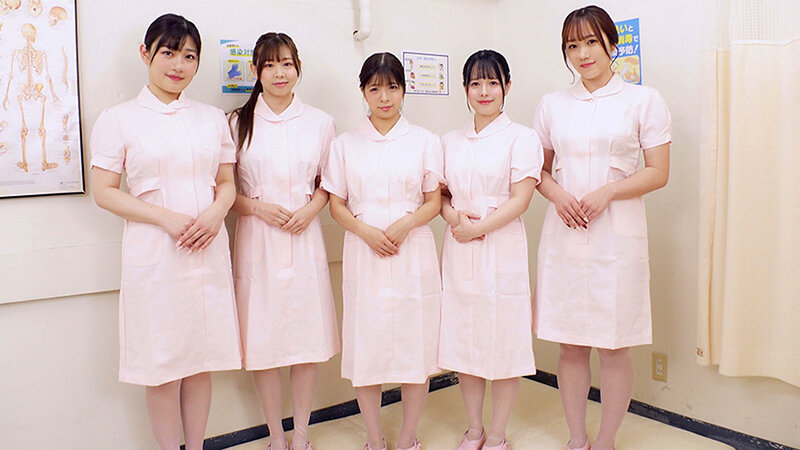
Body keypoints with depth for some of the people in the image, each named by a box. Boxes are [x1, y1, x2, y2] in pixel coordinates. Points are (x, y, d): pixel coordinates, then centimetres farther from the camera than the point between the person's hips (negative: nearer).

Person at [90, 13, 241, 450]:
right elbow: (104, 192, -3)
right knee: (162, 367, 4)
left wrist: (216, 212, -8)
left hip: (208, 250, 3)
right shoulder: (118, 119, 1)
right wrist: (166, 218, -15)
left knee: (201, 360, 10)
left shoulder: (213, 118, 11)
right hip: (154, 253, -3)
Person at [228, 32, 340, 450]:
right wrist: (260, 208, -11)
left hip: (304, 239, 1)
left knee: (309, 339, 5)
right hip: (257, 241, -1)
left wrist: (311, 209, -5)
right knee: (262, 339, 4)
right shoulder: (238, 123, 3)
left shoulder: (319, 122, 6)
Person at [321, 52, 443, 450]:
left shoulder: (425, 141, 8)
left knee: (416, 345, 3)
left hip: (414, 254, 0)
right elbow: (336, 204, 6)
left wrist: (405, 224, -14)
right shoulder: (344, 145, 9)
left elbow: (434, 202, 6)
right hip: (363, 254, 1)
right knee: (365, 347, 3)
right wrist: (366, 230, -12)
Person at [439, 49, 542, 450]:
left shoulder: (521, 138, -1)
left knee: (503, 341, 3)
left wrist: (477, 228, -16)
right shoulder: (451, 141, 14)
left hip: (502, 249, -4)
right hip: (458, 252, 5)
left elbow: (520, 199, -9)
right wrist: (453, 216, -8)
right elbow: (441, 193, 13)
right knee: (463, 340, 10)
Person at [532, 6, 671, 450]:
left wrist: (605, 193, -14)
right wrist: (556, 194, -6)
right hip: (563, 233, 3)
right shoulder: (552, 105, 11)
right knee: (571, 345, 8)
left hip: (616, 233, -2)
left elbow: (658, 173, -1)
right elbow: (539, 168, 15)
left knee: (614, 346, 3)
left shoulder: (643, 101, 3)